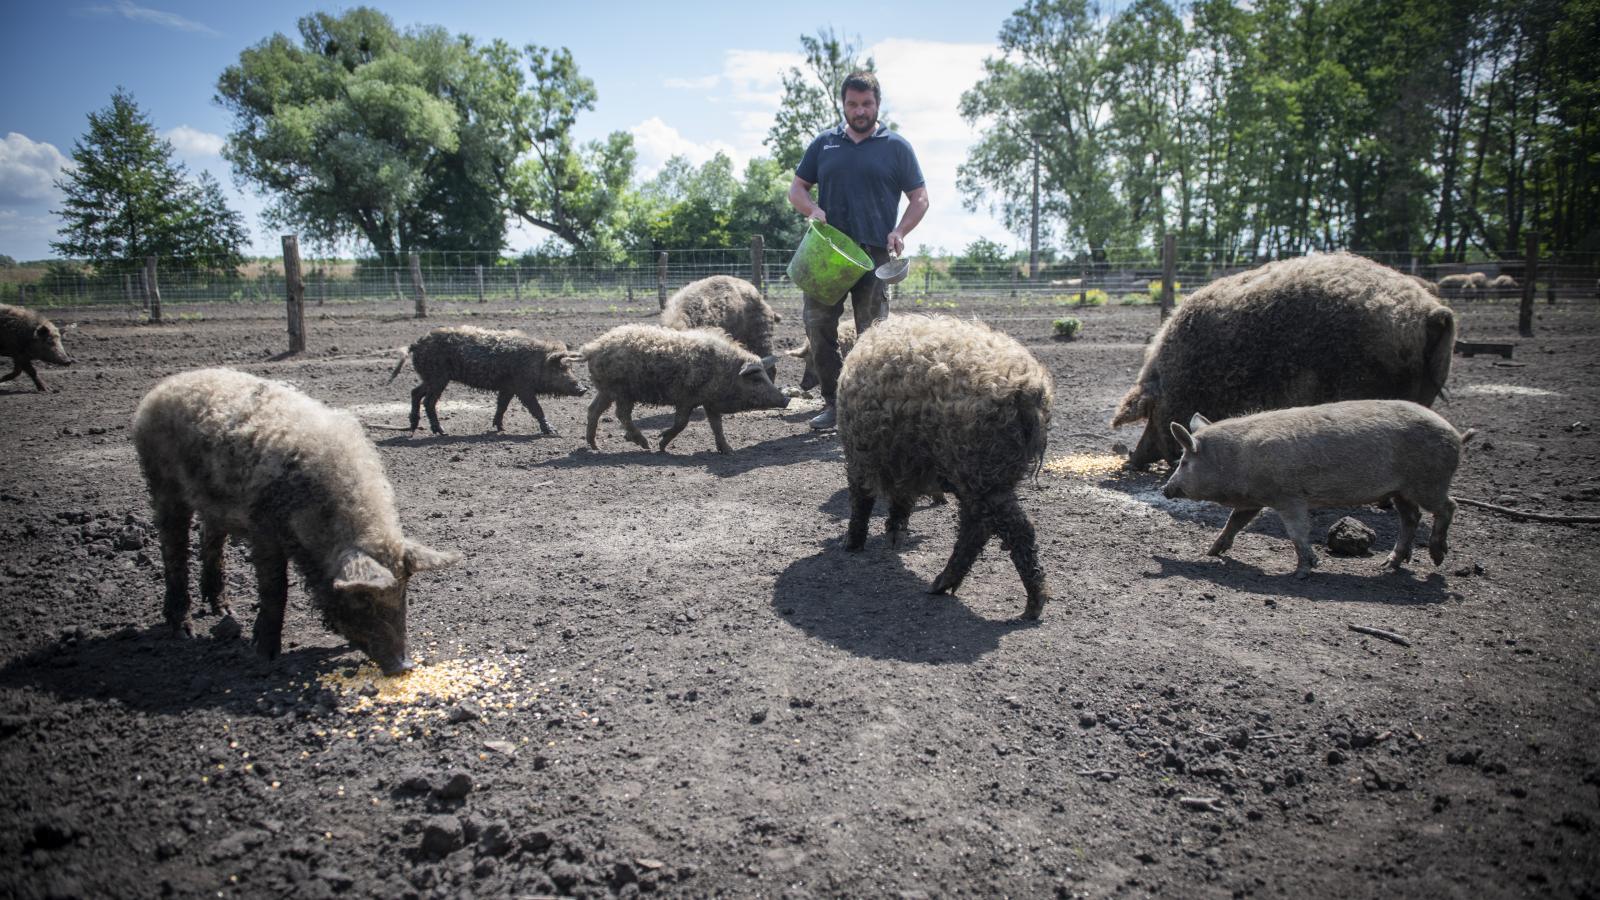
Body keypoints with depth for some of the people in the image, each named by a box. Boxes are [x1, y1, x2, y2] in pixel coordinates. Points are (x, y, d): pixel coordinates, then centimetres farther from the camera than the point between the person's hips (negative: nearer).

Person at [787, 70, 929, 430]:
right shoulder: (823, 143, 14)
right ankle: (832, 403, 7)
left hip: (874, 253, -2)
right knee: (817, 326, -4)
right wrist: (812, 209, -5)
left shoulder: (896, 147, 8)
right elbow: (796, 189, 17)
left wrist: (900, 231, -10)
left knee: (872, 333, 0)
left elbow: (920, 198, 8)